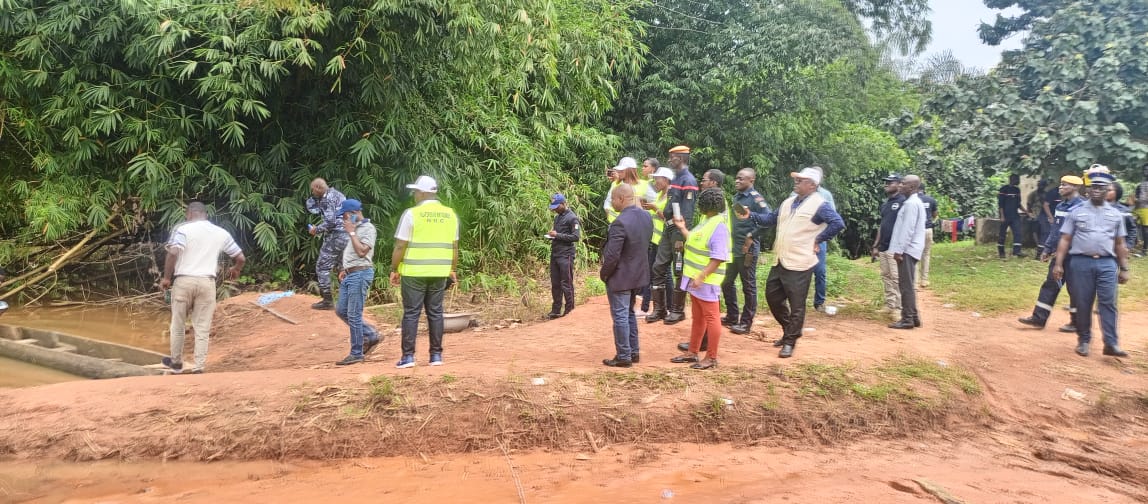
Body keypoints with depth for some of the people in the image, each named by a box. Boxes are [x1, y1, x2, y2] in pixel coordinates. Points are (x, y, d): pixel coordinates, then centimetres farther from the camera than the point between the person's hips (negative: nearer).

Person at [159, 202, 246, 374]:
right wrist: (236, 270, 32)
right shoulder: (221, 233, 9)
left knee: (178, 325, 15)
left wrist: (166, 277, -7)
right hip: (207, 282, 2)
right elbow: (241, 258, 11)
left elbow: (173, 253, -17)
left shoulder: (183, 228, -1)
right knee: (203, 328, 7)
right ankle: (199, 367, 6)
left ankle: (176, 362, 29)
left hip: (184, 281, -2)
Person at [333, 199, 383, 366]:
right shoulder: (354, 229, 18)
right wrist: (344, 270, 15)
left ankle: (357, 354, 2)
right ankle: (371, 335, 21)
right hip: (349, 275, 10)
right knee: (341, 310, 11)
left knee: (353, 315, -7)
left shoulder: (368, 228, -10)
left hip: (360, 274, -10)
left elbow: (361, 252, -21)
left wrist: (351, 232, -14)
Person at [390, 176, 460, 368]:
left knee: (411, 313, 3)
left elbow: (400, 246, -8)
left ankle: (408, 356, 3)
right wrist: (453, 270, 18)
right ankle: (436, 355, 12)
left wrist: (394, 269, 1)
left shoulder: (411, 214, -8)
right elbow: (454, 246, 10)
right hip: (439, 272, 4)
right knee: (435, 312, 10)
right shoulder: (450, 214, 6)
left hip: (414, 272, -4)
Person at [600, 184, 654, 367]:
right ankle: (634, 352, 27)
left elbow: (612, 255, -24)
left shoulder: (620, 223, -25)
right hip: (638, 274, 9)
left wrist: (603, 274, -8)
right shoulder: (647, 216, 1)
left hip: (620, 277, -8)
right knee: (629, 313, 20)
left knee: (620, 316, 2)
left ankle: (624, 357, 9)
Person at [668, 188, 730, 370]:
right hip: (696, 278, 10)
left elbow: (718, 258, -24)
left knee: (711, 317, 0)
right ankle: (692, 352, 28)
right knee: (697, 317, 18)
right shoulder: (706, 220, 10)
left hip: (706, 281, -10)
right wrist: (682, 228, 22)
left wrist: (701, 277, -27)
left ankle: (711, 358, 7)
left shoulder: (719, 226, -20)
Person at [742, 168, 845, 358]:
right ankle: (789, 331, 34)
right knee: (772, 296, 17)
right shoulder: (788, 202, 13)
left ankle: (790, 342, 12)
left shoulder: (819, 204, -13)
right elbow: (770, 219, 17)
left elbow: (838, 223, -22)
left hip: (799, 264, -9)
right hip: (780, 262, 9)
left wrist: (818, 240, -15)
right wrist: (751, 216, 3)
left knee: (796, 305, 1)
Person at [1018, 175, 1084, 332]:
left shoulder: (1081, 207, -15)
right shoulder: (1060, 206, 12)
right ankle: (1039, 318, 12)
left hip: (1073, 255, -8)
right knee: (1050, 284, 9)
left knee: (1074, 288, 2)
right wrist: (1047, 249, 14)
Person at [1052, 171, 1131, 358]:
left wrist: (1124, 269, 11)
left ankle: (1111, 344, -3)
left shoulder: (1115, 215, 12)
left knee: (1108, 303, -4)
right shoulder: (1076, 212, 6)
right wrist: (1058, 264, -4)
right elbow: (1065, 240, 3)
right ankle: (1083, 341, 14)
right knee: (1083, 304, 3)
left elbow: (1119, 244, 14)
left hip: (1107, 264, 1)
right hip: (1081, 262, -1)